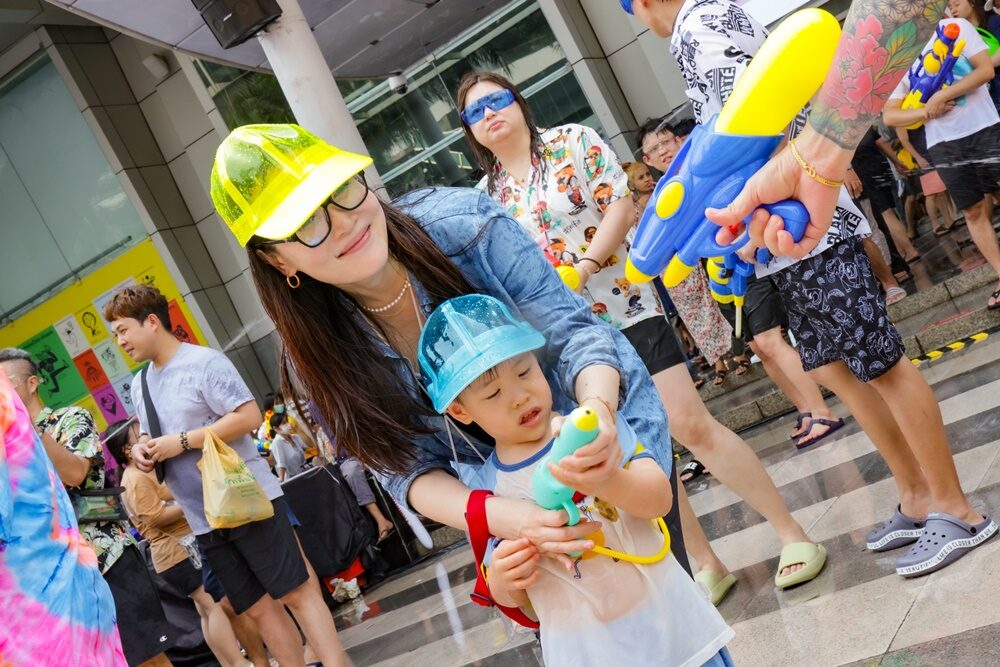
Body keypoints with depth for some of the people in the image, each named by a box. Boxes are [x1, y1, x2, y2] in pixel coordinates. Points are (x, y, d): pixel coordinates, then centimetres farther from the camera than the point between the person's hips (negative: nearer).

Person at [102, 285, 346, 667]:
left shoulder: (204, 361, -9)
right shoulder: (139, 386, 15)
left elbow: (249, 416, -17)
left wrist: (182, 442, -17)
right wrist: (143, 450, 1)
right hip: (204, 521, 7)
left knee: (297, 592, -4)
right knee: (258, 608, 9)